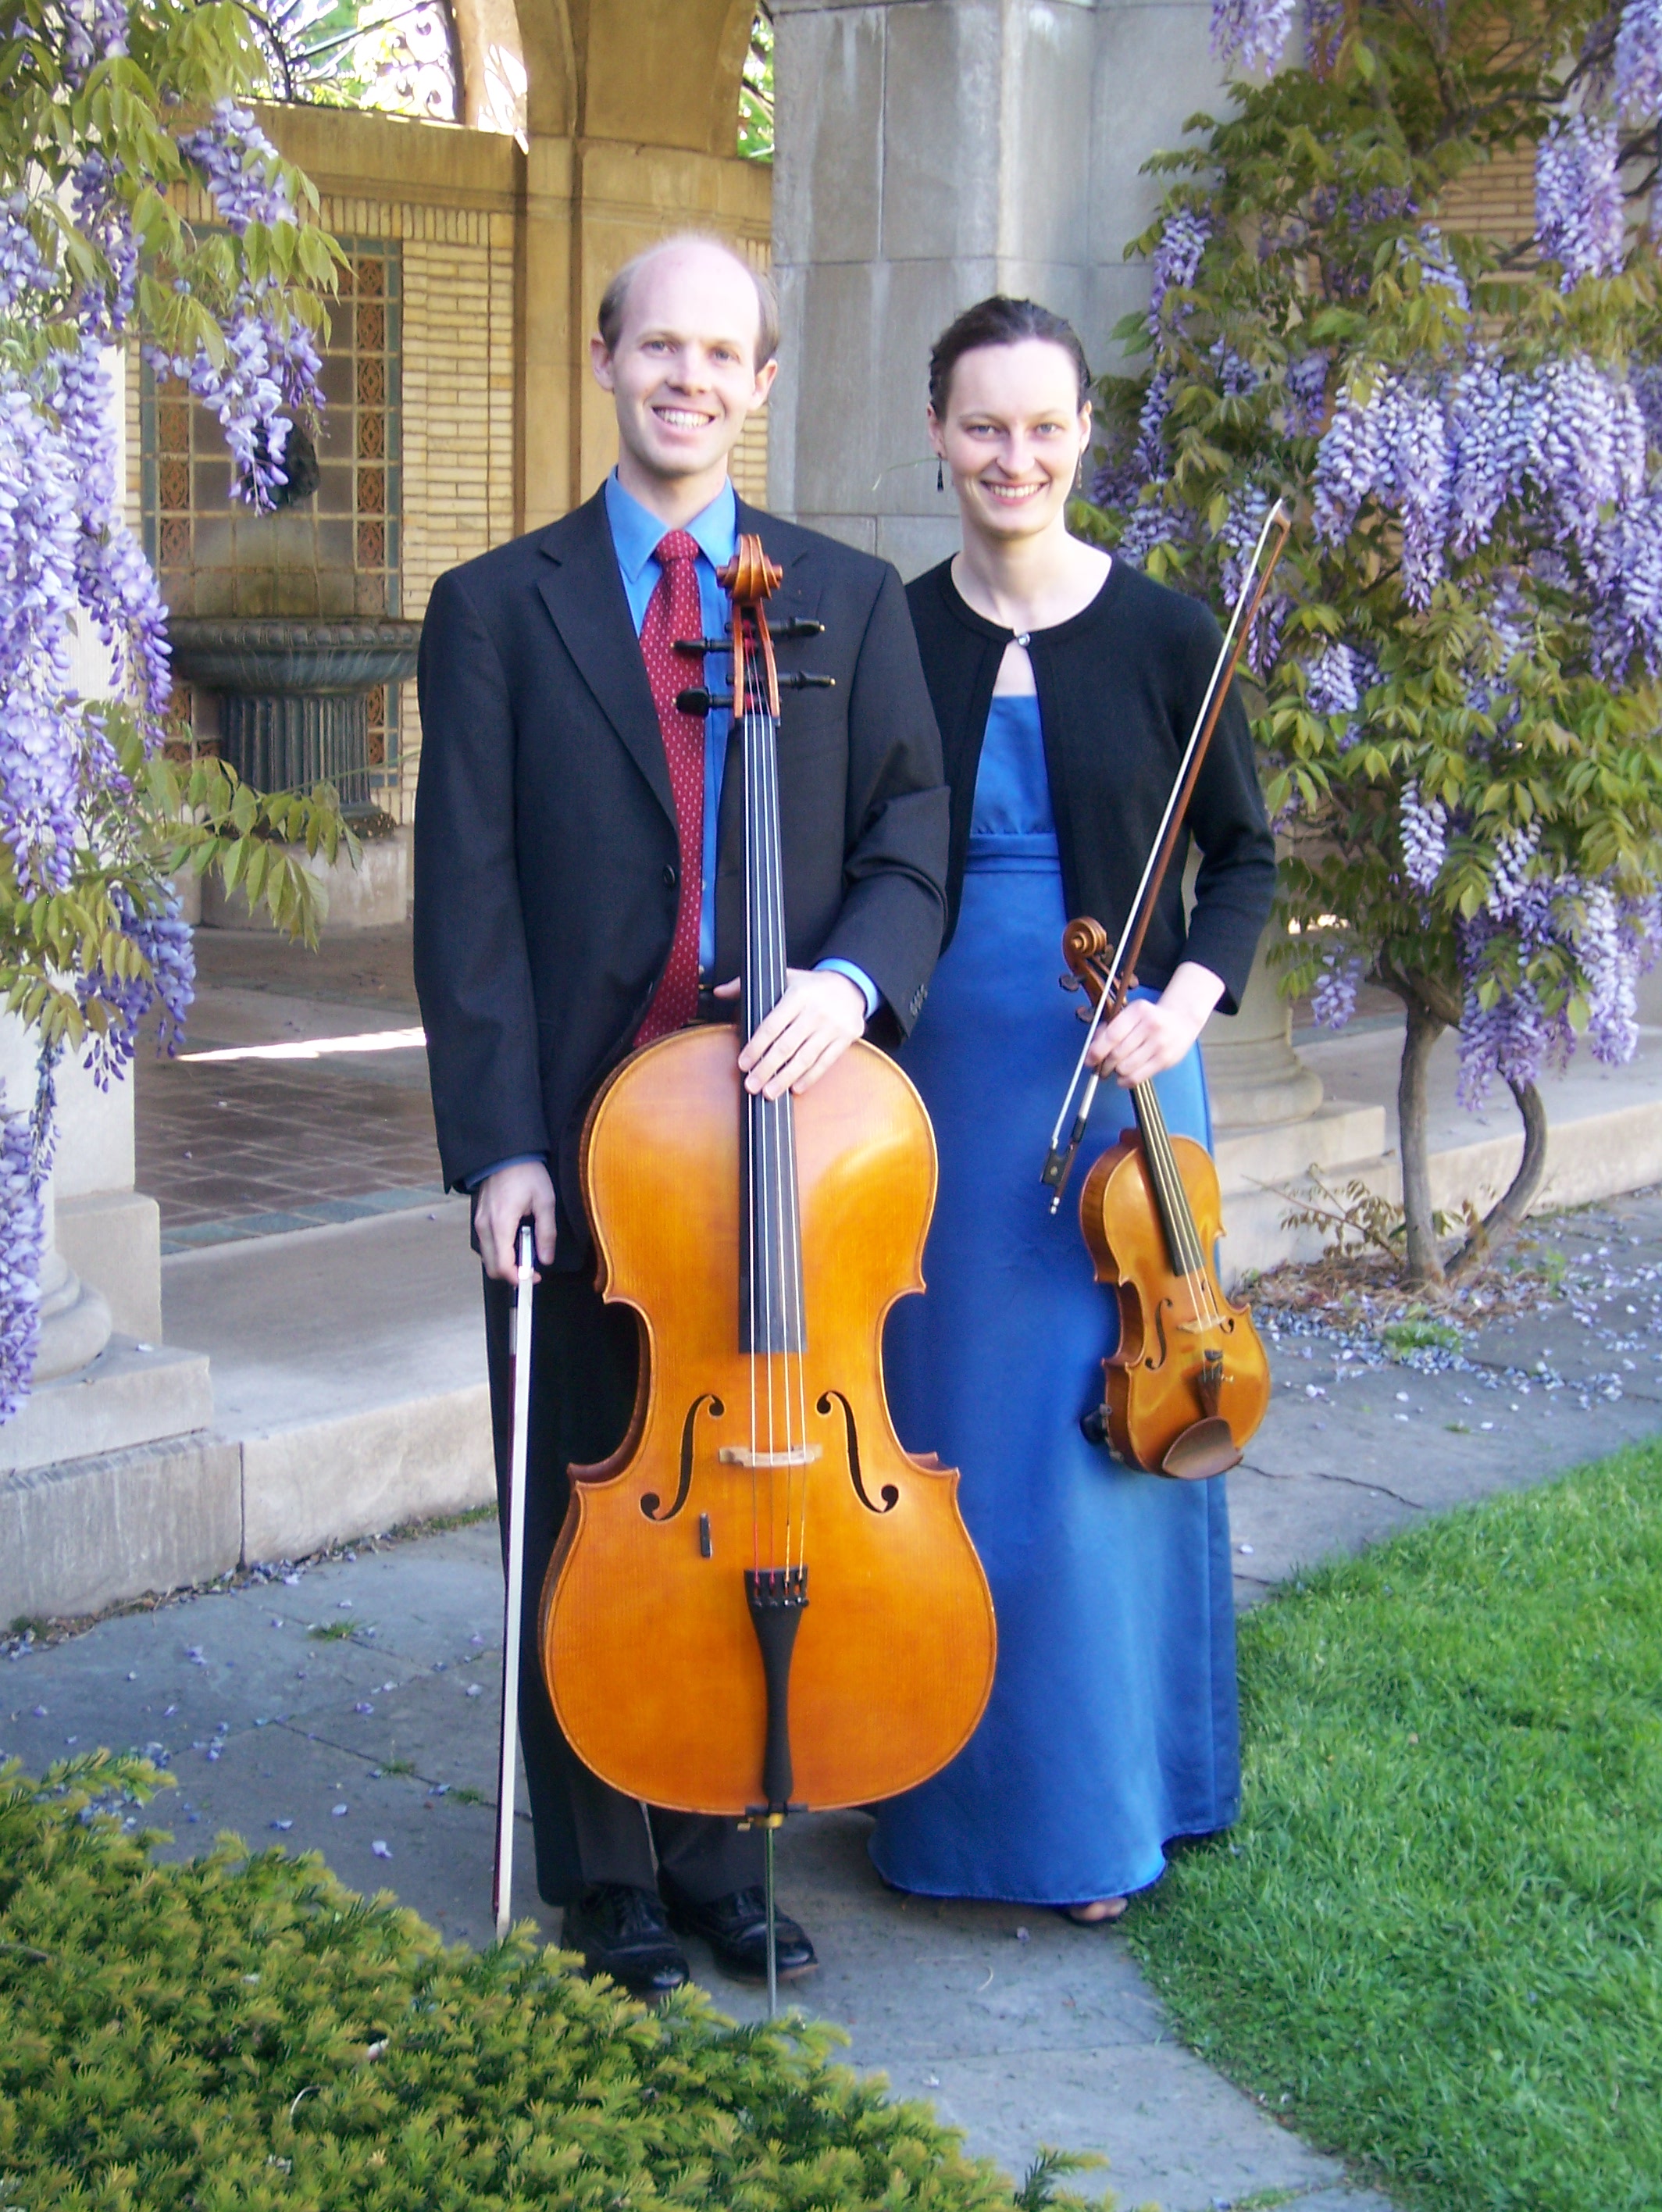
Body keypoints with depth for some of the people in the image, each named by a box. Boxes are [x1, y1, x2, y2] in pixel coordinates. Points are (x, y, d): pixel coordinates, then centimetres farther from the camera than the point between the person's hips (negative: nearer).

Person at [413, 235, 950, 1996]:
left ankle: (728, 1852, 26)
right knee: (586, 1526, 8)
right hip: (580, 1141, -1)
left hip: (781, 1126, 1)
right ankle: (609, 1880, 24)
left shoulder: (850, 600, 10)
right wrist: (498, 1142, -11)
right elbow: (466, 902, -2)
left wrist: (855, 974, -17)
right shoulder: (495, 609, 4)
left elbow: (911, 838, 4)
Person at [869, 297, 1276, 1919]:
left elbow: (1243, 854, 3)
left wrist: (1182, 1002, -12)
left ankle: (1098, 1798, 20)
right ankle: (958, 1783, 23)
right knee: (949, 1435, 7)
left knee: (1107, 1423, 3)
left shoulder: (1162, 636, -3)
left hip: (1112, 1076, -1)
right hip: (941, 1082, 1)